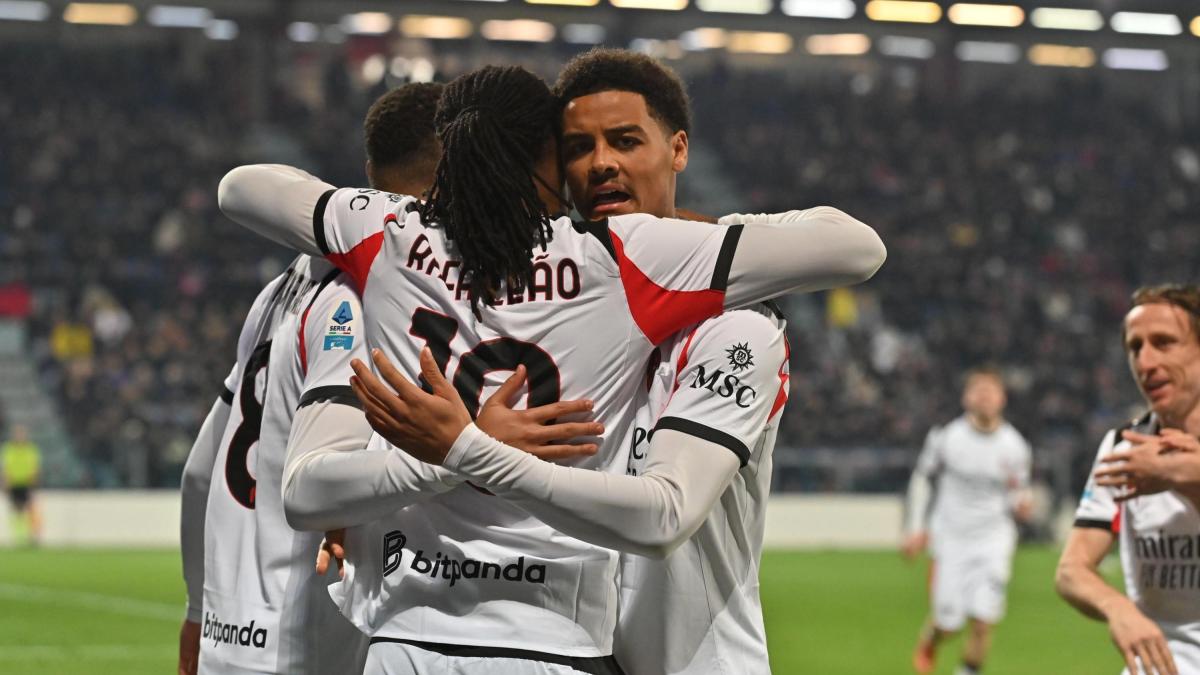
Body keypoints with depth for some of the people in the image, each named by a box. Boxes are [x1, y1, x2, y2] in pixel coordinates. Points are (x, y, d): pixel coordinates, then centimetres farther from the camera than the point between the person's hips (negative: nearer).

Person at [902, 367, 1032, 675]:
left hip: (994, 540, 1)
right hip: (951, 537, -1)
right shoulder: (945, 437, -7)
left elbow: (1019, 493, 8)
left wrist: (1020, 503, -16)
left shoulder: (1015, 446, -3)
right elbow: (922, 479, 5)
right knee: (948, 622, 2)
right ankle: (927, 644, 38)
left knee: (982, 621, -9)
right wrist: (915, 528, 2)